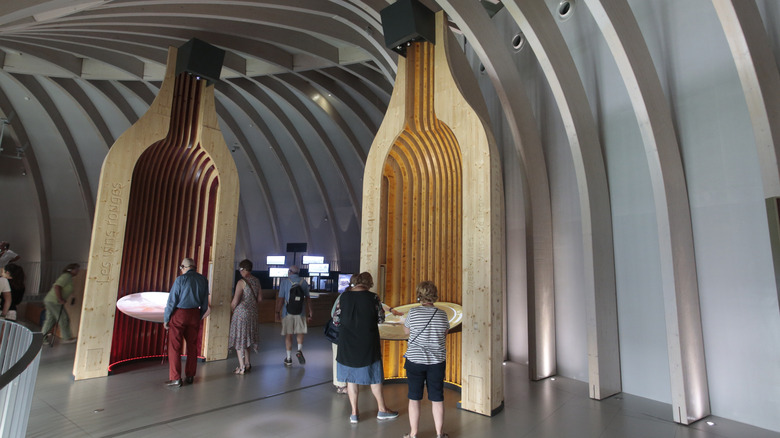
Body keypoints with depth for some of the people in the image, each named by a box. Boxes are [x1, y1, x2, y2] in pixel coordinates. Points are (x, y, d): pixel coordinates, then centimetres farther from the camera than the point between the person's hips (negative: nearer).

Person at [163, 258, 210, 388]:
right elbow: (205, 303, 8)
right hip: (194, 314, 5)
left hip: (179, 314, -5)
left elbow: (172, 300, -10)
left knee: (174, 346, 3)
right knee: (192, 345, 13)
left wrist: (166, 319, 0)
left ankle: (176, 378, 5)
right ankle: (190, 376, 22)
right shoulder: (203, 280, 4)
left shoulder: (181, 279, -10)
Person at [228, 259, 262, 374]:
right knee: (246, 338, 18)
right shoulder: (257, 281, 6)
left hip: (241, 312, -7)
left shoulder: (241, 282, -14)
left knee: (239, 340, 3)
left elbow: (235, 301, -15)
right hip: (252, 313, 7)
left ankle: (242, 367, 5)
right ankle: (247, 364, 23)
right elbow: (260, 298, 10)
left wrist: (230, 310, 1)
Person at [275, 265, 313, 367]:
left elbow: (280, 298, -7)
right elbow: (308, 298, 5)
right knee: (300, 332, 18)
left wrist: (277, 312, -3)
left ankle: (289, 358, 14)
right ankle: (300, 350, -3)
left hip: (287, 312, -1)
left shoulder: (284, 282, -4)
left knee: (288, 335, 8)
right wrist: (310, 311, 12)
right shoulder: (303, 282, 2)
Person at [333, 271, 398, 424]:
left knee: (351, 378, 15)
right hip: (368, 344, -1)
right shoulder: (373, 298, -12)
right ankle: (382, 410, 28)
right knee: (374, 376, 14)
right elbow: (381, 319, -3)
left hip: (347, 344, 2)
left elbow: (336, 320, -1)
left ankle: (354, 413, 23)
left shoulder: (344, 296, -6)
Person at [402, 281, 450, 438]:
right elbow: (445, 334, 10)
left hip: (415, 360, -2)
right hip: (437, 361, 2)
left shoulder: (413, 312, -10)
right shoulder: (442, 314, -3)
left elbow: (406, 331, 5)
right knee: (437, 398, 12)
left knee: (414, 398, 11)